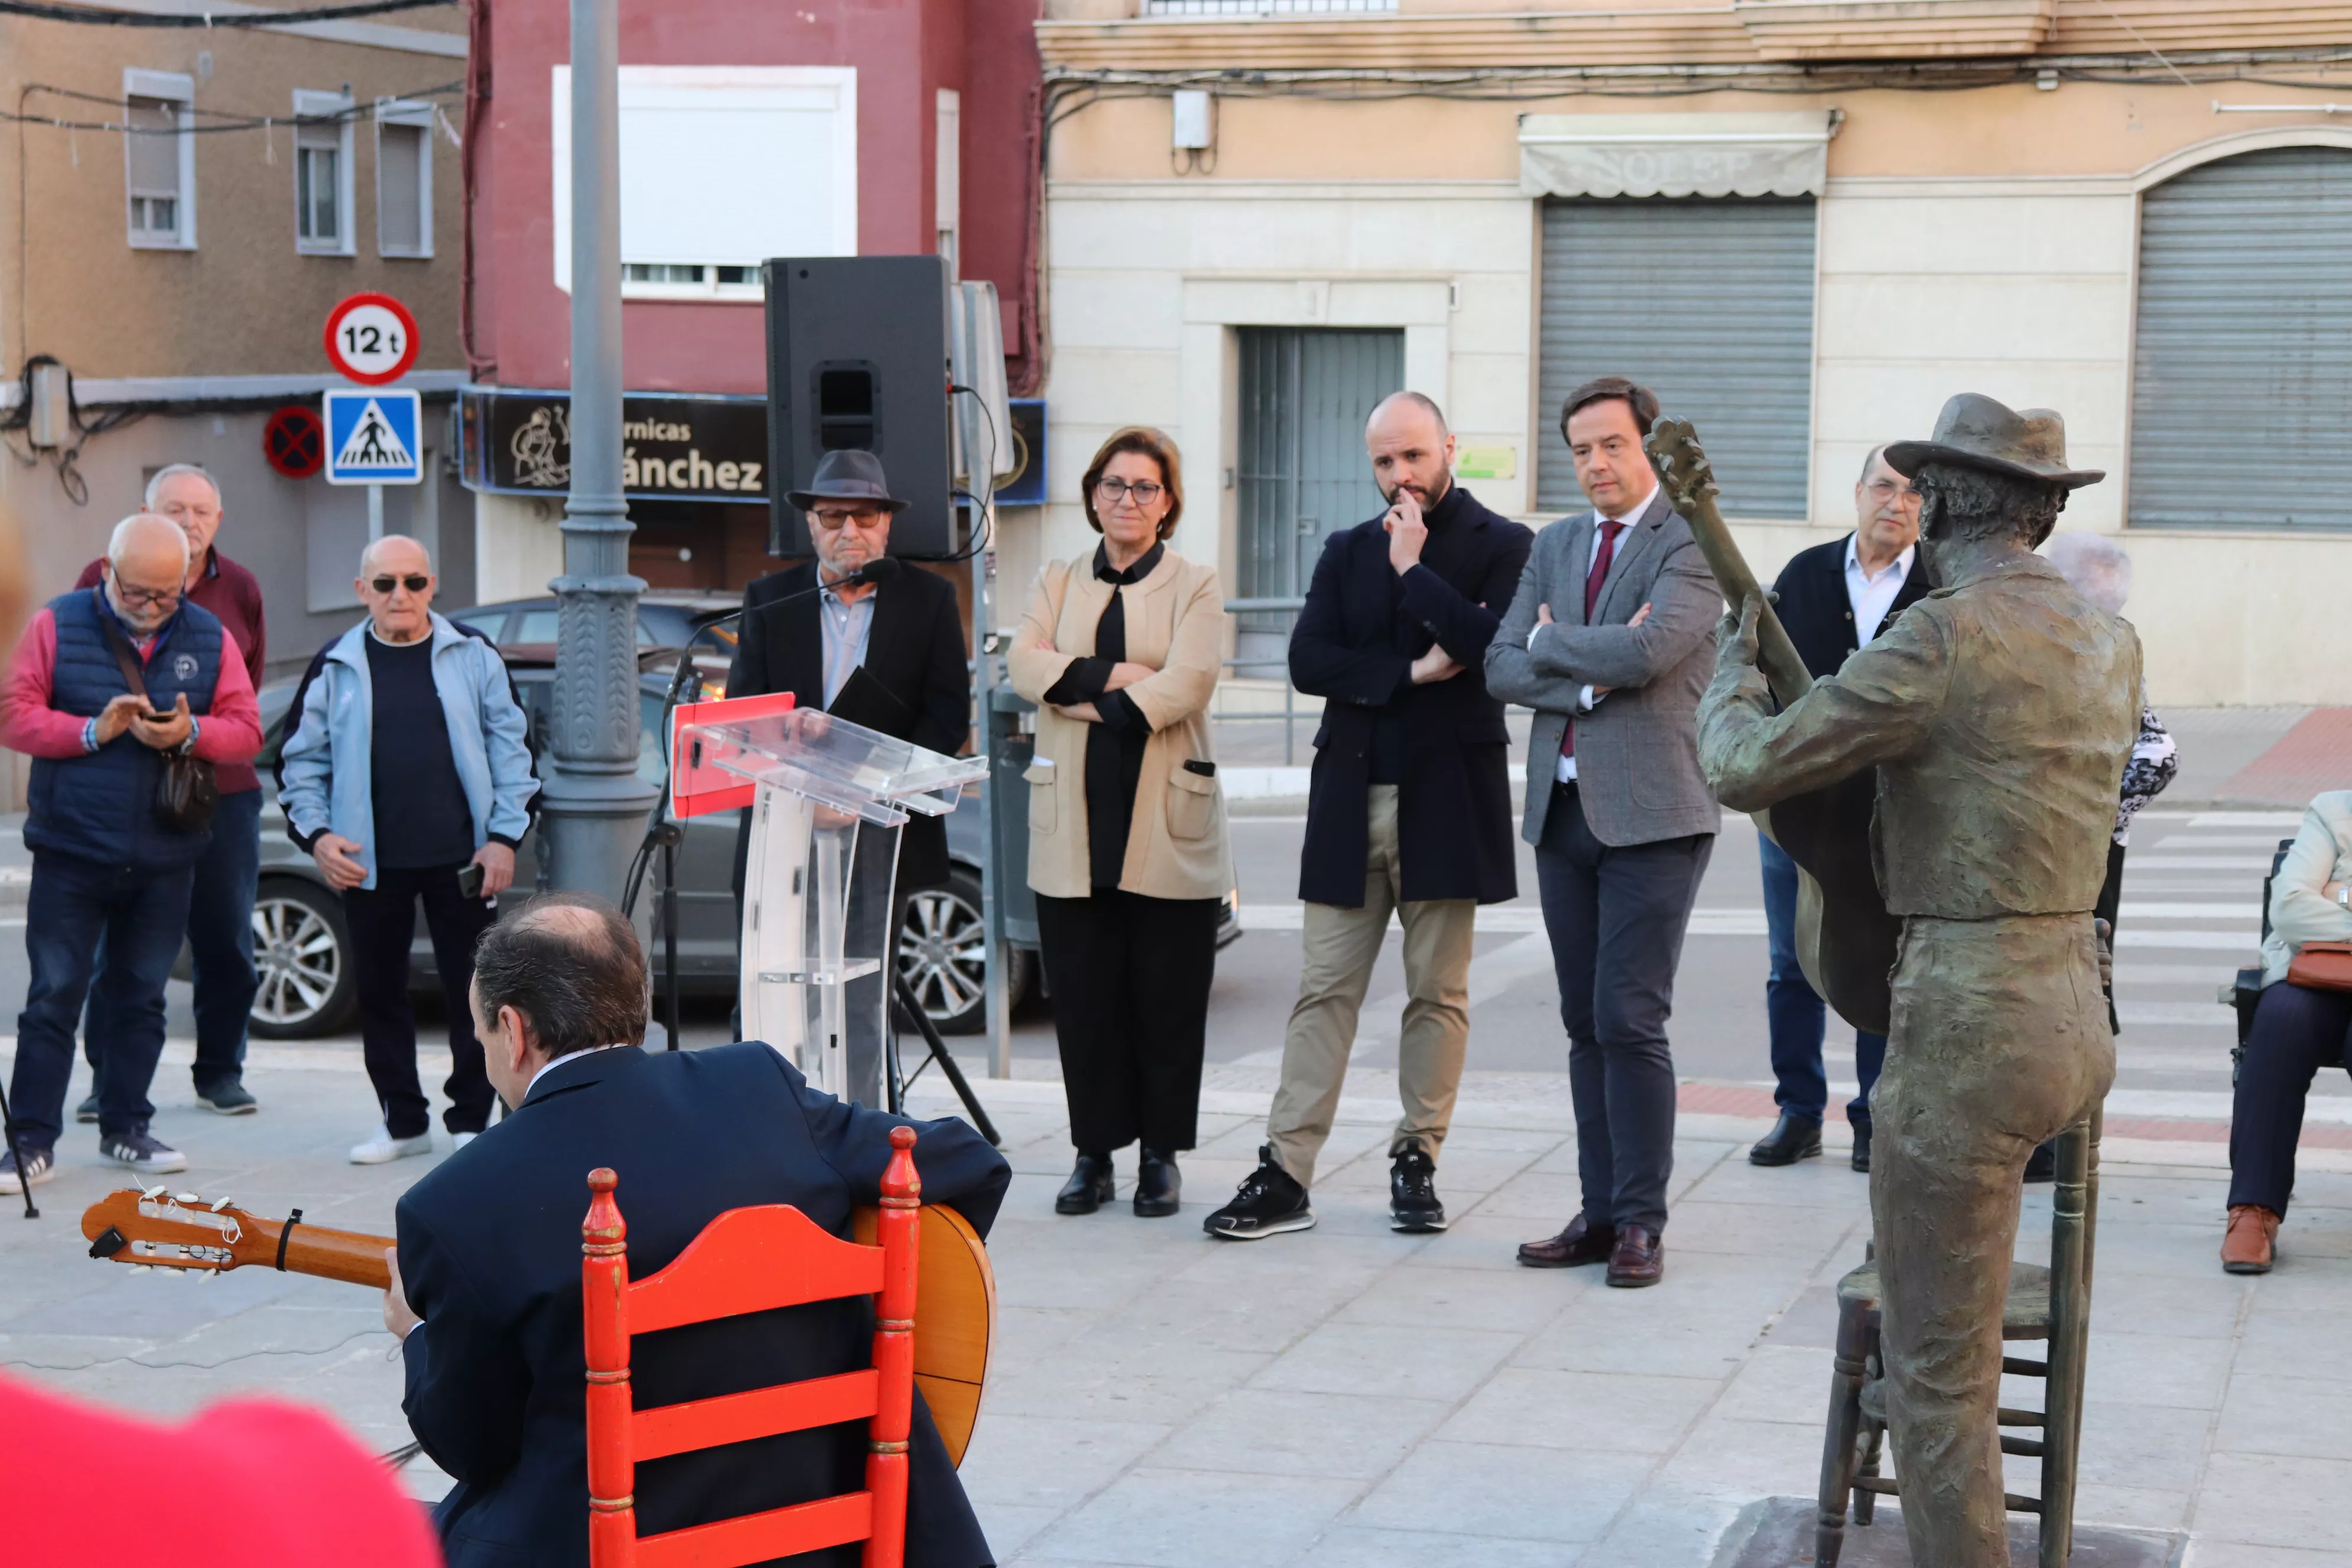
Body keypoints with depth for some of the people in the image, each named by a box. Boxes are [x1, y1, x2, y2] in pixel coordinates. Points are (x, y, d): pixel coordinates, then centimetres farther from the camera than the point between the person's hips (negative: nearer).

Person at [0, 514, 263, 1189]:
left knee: (142, 996, 11)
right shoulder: (57, 625, -3)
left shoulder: (209, 637, 4)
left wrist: (190, 734, -18)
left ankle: (126, 1128, 22)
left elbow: (246, 730, 2)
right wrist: (92, 732, -19)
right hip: (71, 854, -2)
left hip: (165, 858, 3)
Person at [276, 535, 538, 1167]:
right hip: (371, 863, 2)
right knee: (379, 992, 8)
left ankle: (470, 1120, 13)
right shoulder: (336, 668, 5)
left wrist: (505, 836, -3)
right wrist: (316, 834, -6)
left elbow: (509, 748, 4)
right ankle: (403, 1122, 20)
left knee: (471, 990, 2)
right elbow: (302, 762, 8)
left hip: (460, 859, -1)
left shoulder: (473, 656, 2)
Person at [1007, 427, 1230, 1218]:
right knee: (1084, 998, 3)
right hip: (1074, 822, 2)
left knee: (1168, 998, 0)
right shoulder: (1058, 583, 15)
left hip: (1167, 819, -2)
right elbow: (1024, 664, -2)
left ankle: (1161, 1156, 10)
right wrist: (1115, 675, -14)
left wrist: (1092, 700, -12)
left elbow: (1188, 680, -11)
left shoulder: (1196, 587, 6)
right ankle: (1094, 1153, 11)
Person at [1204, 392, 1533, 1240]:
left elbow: (1494, 646, -16)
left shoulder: (1502, 547, 2)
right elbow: (1307, 660, 1)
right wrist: (1408, 673, -10)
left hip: (1445, 798, -3)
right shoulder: (1348, 551, 14)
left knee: (1437, 992, 3)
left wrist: (1413, 567, -11)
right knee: (1324, 990, 1)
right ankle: (1285, 1176, -1)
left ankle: (1416, 1163, 13)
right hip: (1350, 798, 3)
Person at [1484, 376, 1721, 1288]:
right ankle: (1600, 1211, 15)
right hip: (1563, 805, 6)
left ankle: (1640, 1221, -1)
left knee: (1630, 1020, -9)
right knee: (1585, 1024, 9)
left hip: (1651, 812, -6)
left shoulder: (1691, 544, -5)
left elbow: (1647, 650, -21)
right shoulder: (1554, 546, 15)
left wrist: (1551, 643, -5)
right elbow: (1503, 667, 5)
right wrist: (1593, 678, -11)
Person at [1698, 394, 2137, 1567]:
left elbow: (1744, 771, -11)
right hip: (2078, 1024, 8)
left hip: (1967, 1023, -8)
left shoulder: (1944, 637, -15)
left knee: (1936, 1366, 0)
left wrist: (1735, 668, 10)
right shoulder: (2108, 644, 10)